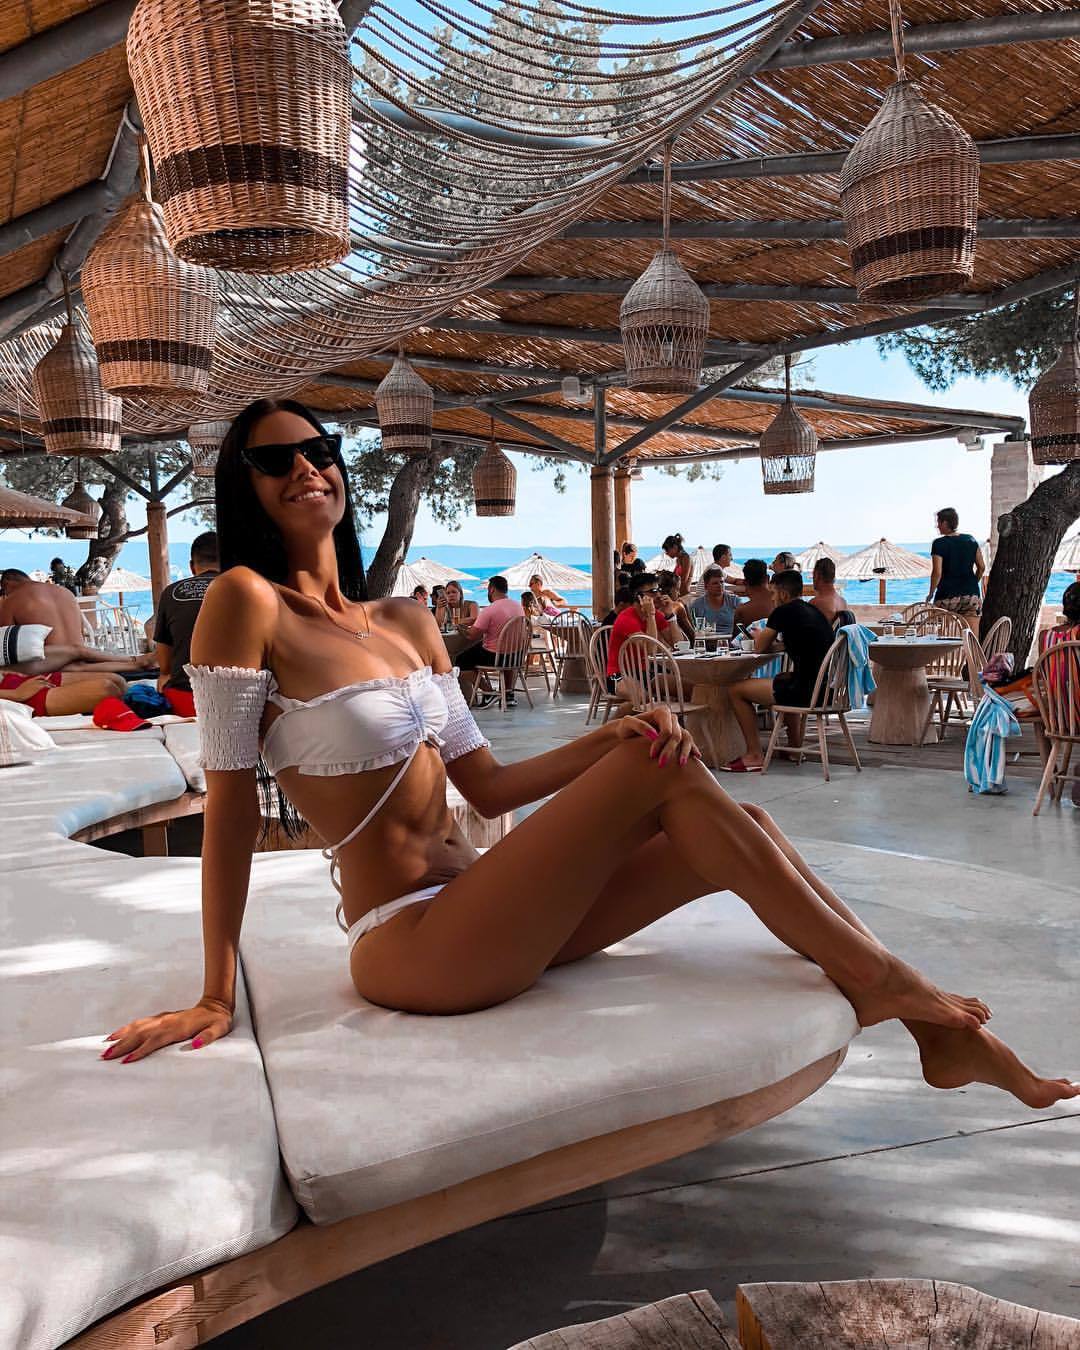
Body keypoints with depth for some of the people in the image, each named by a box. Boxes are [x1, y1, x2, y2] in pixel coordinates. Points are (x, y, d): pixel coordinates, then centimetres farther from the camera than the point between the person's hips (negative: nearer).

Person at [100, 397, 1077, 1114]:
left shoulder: (408, 624, 12)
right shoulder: (246, 603, -9)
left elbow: (487, 787, 11)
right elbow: (231, 799, -11)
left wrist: (609, 741, -3)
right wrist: (218, 997, -10)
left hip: (466, 912, 7)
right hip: (409, 947, -7)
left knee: (742, 830, -2)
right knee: (665, 768, -15)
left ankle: (944, 1029, 8)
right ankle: (886, 980, 0)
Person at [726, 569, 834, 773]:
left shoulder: (783, 612, -7)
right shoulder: (814, 611, 17)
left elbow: (760, 647, 4)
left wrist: (759, 635, 26)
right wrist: (769, 640, 23)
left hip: (806, 691, -9)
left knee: (736, 690, 0)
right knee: (783, 679, 40)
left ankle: (755, 756, 0)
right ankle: (795, 746, 40)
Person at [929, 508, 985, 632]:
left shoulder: (939, 544, -7)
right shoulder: (971, 540, 7)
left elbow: (937, 572, -13)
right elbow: (981, 567, 9)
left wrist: (931, 593, -1)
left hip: (947, 596, -4)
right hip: (971, 595, 4)